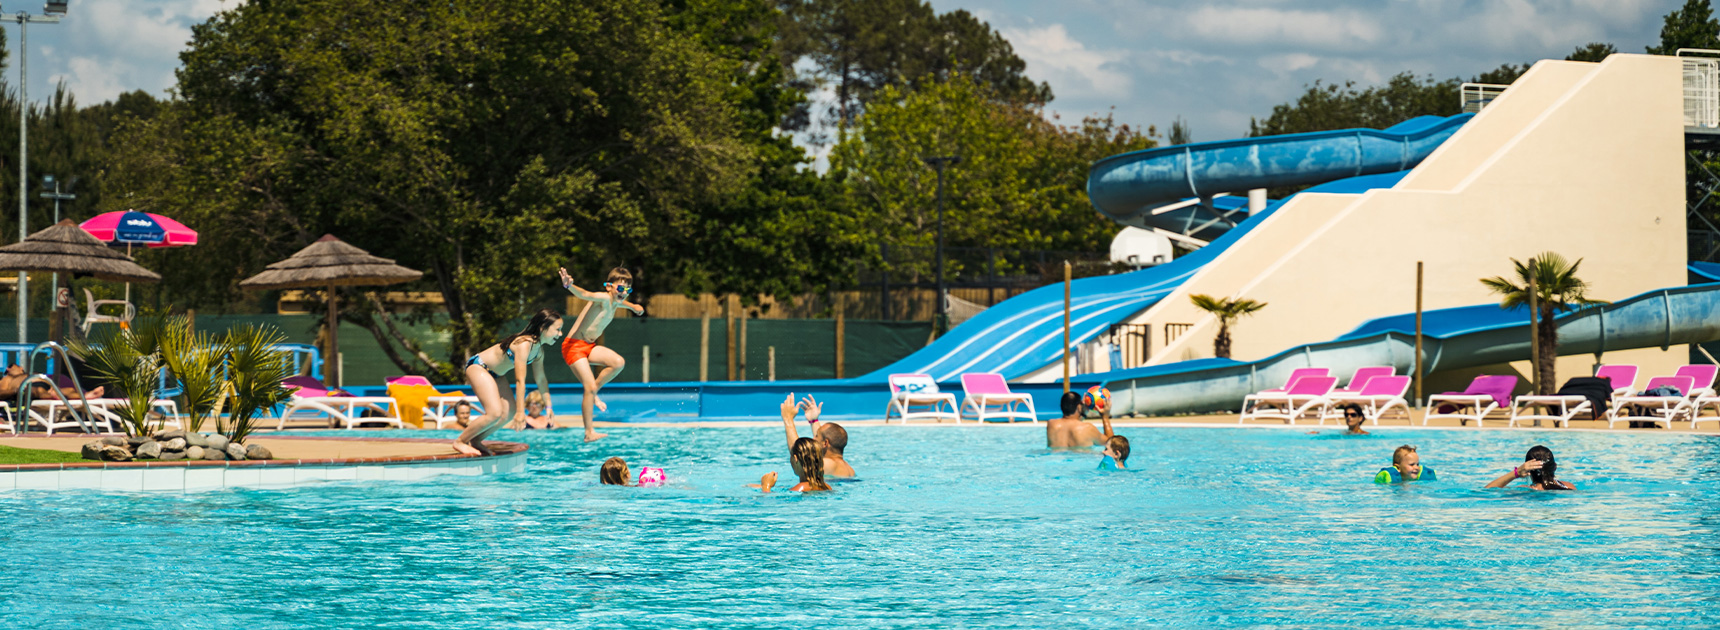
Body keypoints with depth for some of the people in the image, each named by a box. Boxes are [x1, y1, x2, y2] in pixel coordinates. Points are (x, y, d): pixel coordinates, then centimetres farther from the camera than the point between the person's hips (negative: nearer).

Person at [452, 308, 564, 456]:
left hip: (493, 373, 10)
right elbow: (520, 380, -30)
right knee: (495, 413, -21)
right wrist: (521, 411, -29)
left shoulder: (539, 350, 1)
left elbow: (541, 379, 14)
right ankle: (460, 442, -6)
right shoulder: (524, 344, -29)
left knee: (509, 413, 5)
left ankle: (475, 441, 19)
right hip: (478, 366, -10)